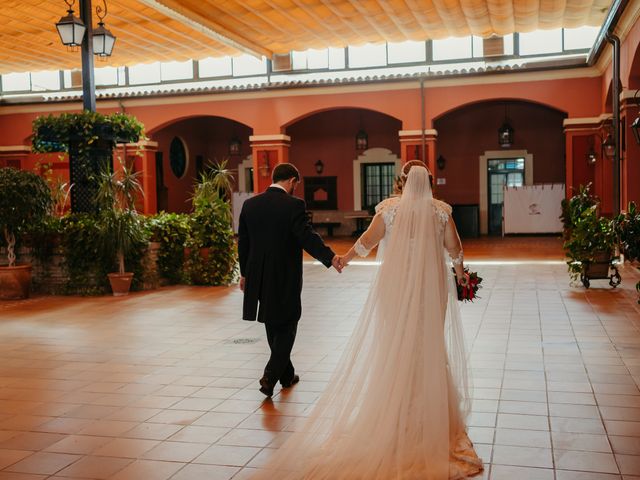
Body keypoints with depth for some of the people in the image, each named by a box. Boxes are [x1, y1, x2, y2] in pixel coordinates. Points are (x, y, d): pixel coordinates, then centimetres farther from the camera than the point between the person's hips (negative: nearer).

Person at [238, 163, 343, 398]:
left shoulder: (250, 204, 4)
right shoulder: (294, 205, -12)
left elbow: (243, 242, 9)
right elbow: (307, 237, -24)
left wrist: (244, 273, 17)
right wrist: (331, 257, -29)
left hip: (258, 277, 5)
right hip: (285, 277, -5)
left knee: (273, 327, 19)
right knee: (286, 327, 9)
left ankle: (287, 375, 31)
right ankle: (270, 376, -3)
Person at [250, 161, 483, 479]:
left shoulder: (389, 208, -6)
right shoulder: (441, 210, -4)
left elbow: (367, 241, -5)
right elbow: (454, 247, 2)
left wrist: (345, 258, 10)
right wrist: (460, 270, 21)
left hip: (396, 285, -1)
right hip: (431, 286, 1)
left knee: (396, 345, 10)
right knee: (430, 345, 10)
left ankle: (398, 411, 17)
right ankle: (433, 414, 17)